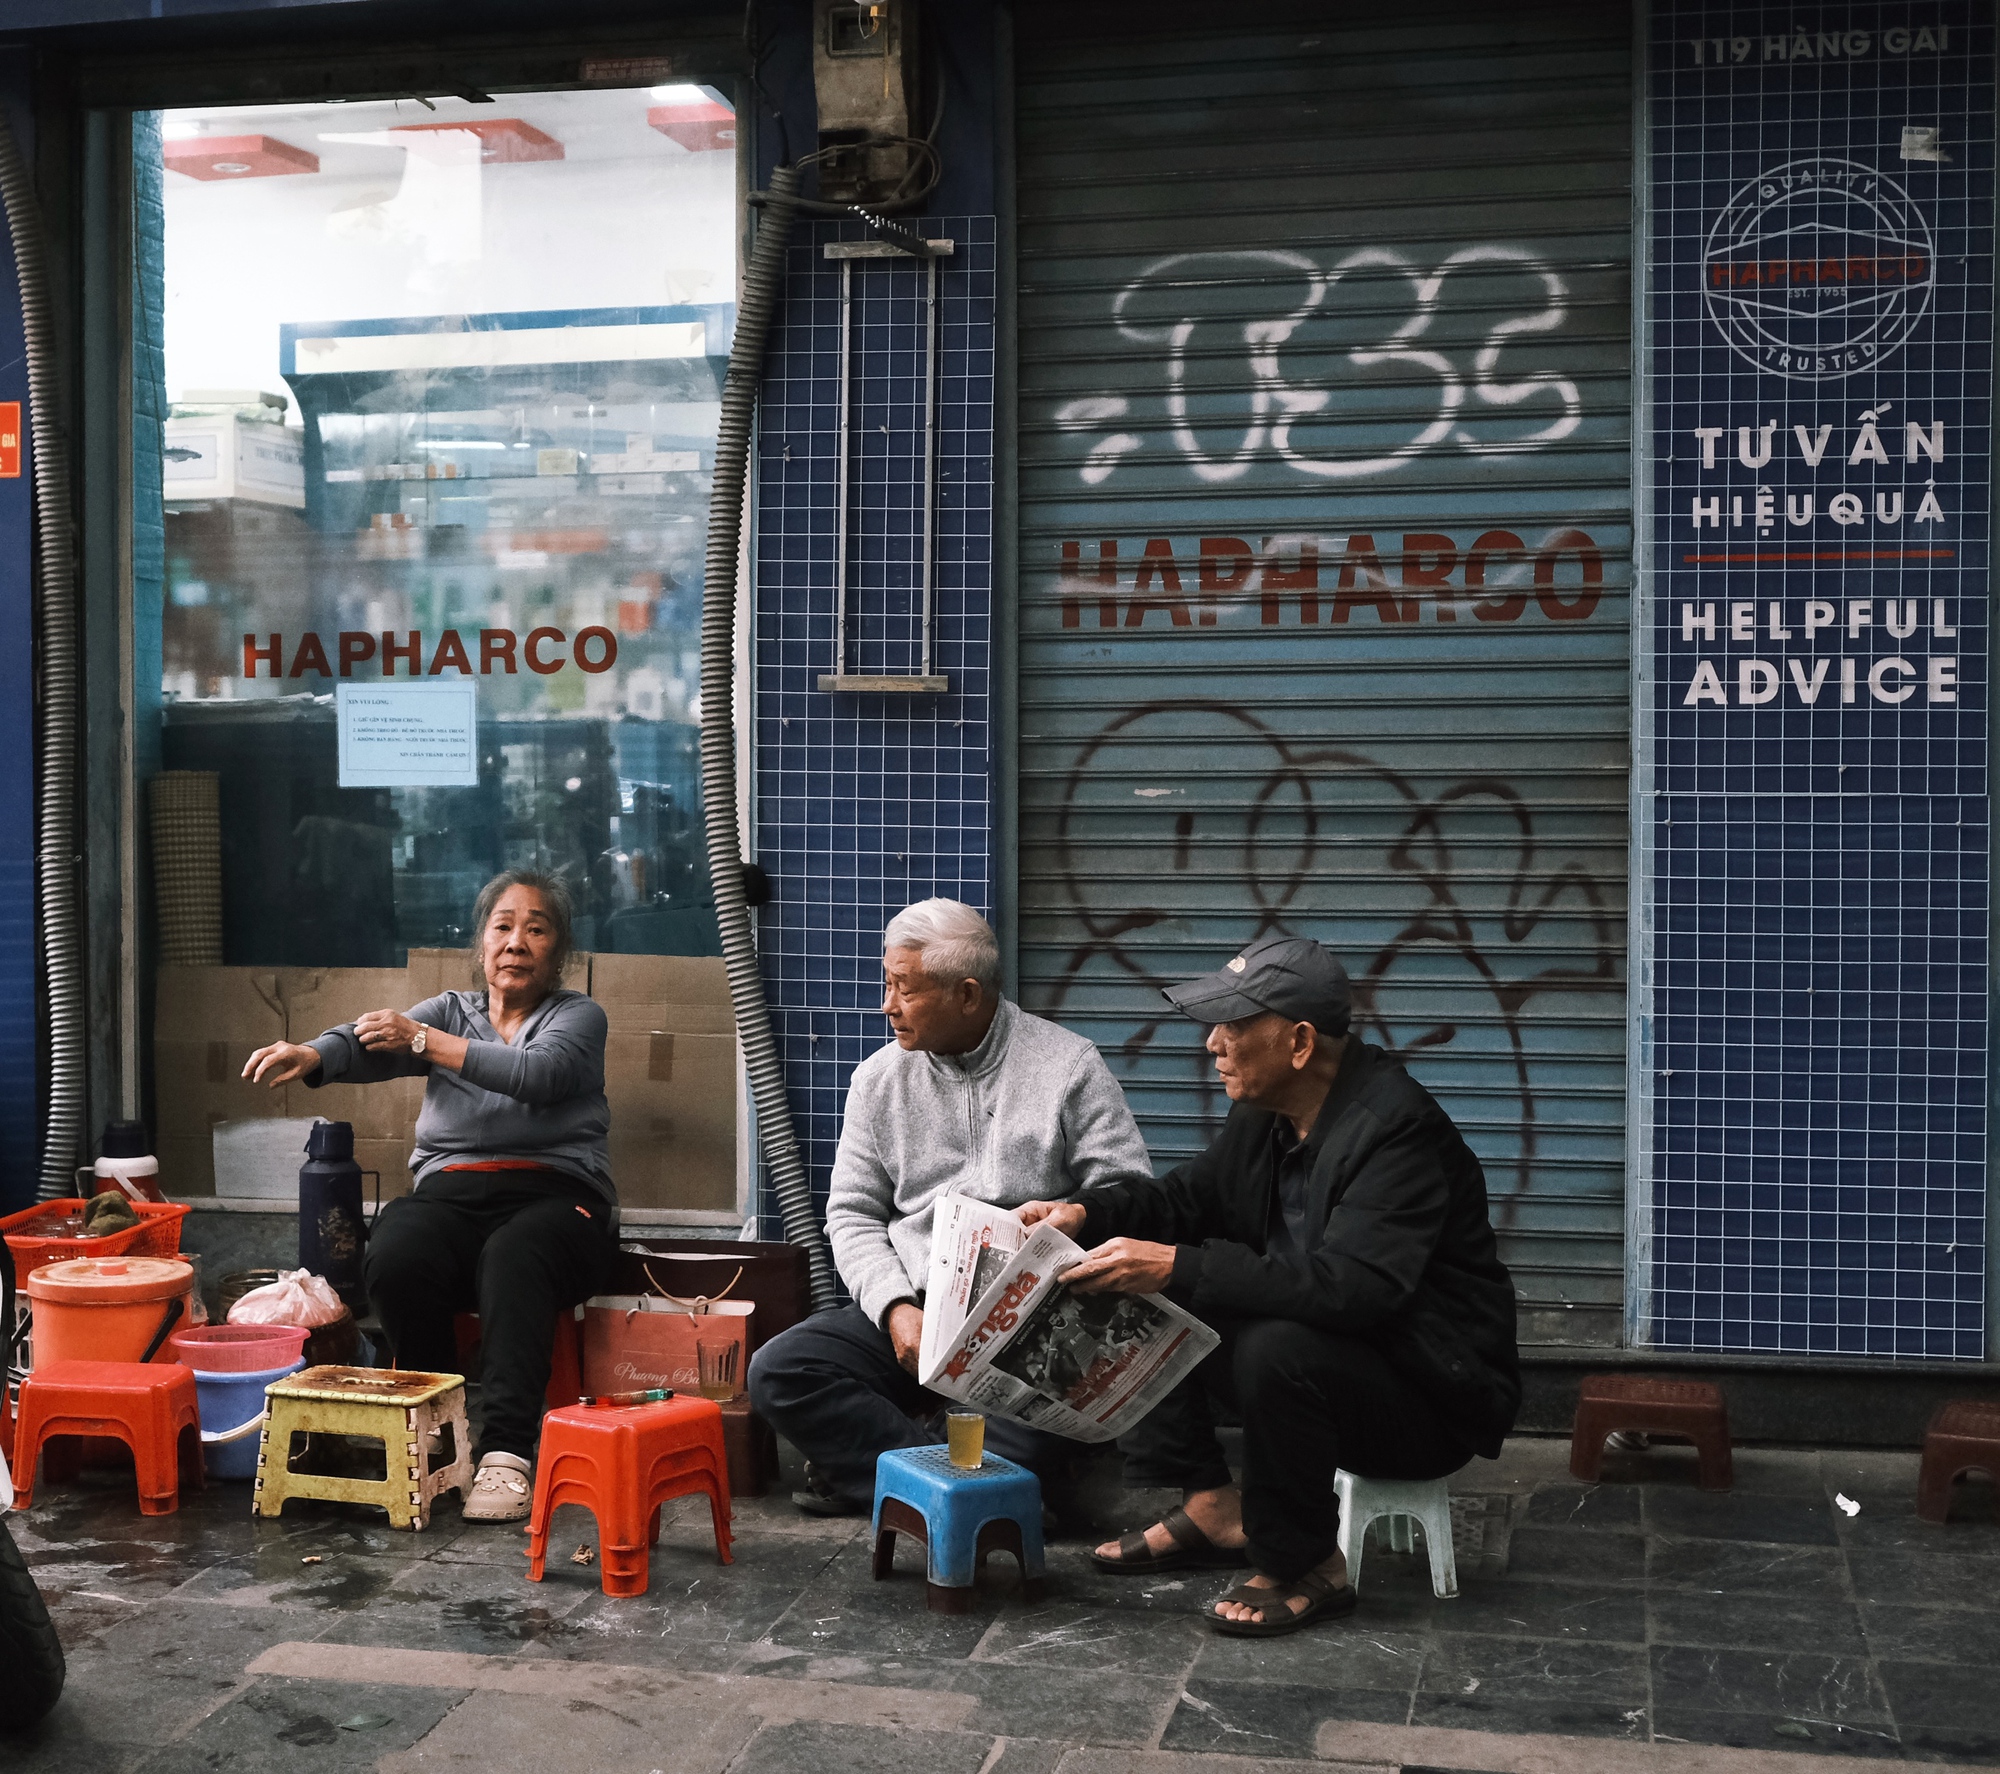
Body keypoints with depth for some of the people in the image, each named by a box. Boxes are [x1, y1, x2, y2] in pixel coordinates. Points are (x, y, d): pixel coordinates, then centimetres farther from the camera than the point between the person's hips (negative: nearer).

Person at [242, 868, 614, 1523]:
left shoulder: (578, 1017, 13)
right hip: (452, 1193, 3)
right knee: (395, 1259, -31)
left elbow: (538, 1075, -10)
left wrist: (423, 1040, -13)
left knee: (511, 1258, -38)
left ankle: (506, 1452, -44)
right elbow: (371, 1046, 2)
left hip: (555, 1194, -3)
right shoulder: (451, 1011, 22)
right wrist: (312, 1055, -21)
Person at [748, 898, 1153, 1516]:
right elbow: (853, 1213, 10)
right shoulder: (879, 1078, 12)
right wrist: (896, 1307, -7)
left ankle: (871, 1455, -9)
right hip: (911, 1308, 4)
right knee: (776, 1371, -20)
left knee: (1034, 1442, -35)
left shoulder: (1069, 1066, 1)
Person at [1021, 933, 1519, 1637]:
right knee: (1136, 1302, 3)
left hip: (1428, 1398, -9)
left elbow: (1351, 1286, -38)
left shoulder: (1397, 1128, -27)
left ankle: (1304, 1566, -14)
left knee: (1277, 1352, -36)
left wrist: (1177, 1266, -41)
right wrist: (1083, 1214, -6)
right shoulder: (1267, 1110, 1)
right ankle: (1212, 1507, 8)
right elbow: (1189, 1195, 14)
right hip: (1324, 1346, 9)